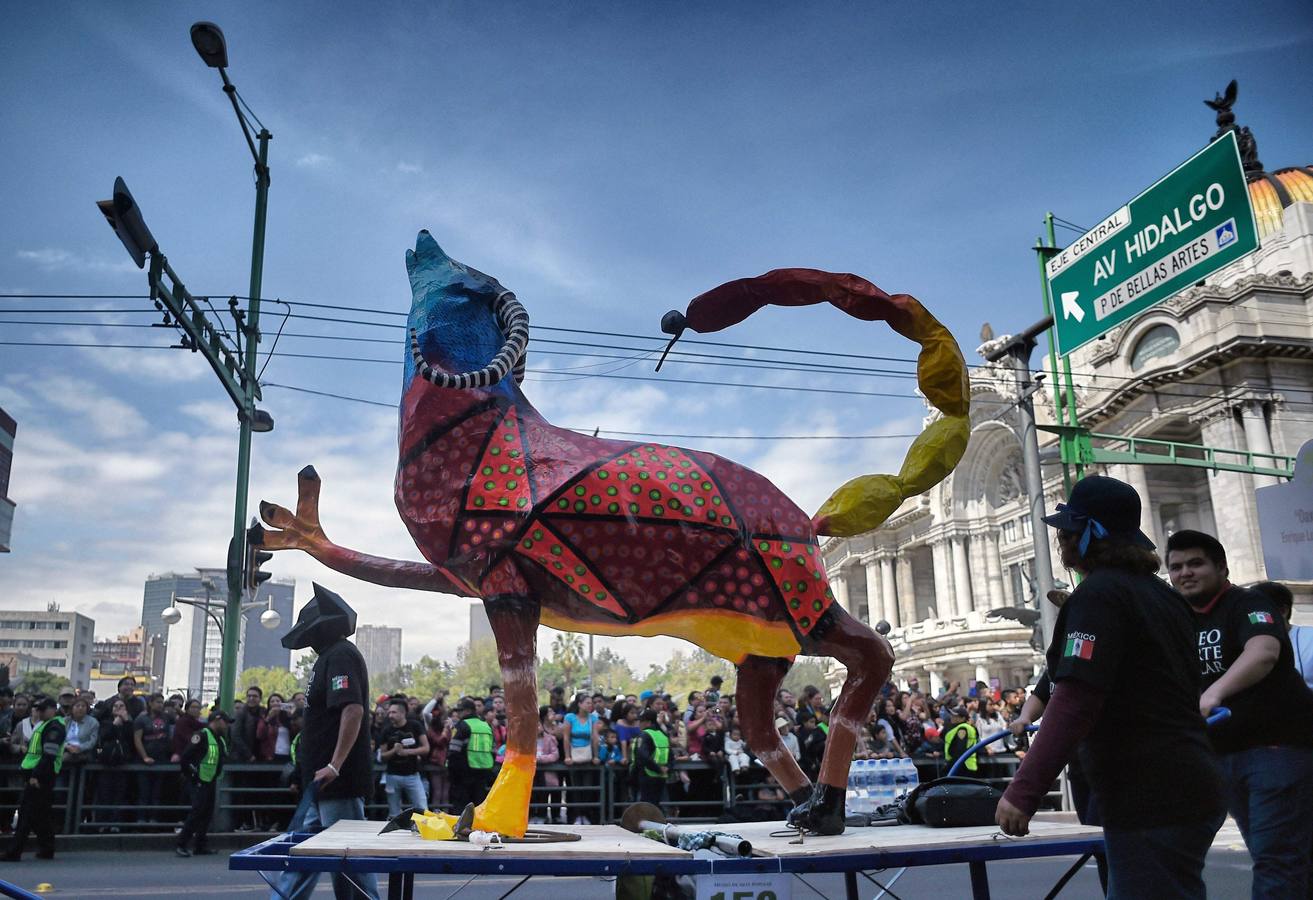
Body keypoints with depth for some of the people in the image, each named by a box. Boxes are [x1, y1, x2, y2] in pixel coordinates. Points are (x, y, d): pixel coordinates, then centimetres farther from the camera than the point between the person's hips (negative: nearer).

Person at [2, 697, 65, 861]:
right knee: (43, 814, 12)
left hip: (40, 776, -10)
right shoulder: (44, 725, 21)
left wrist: (36, 775, -24)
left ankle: (14, 852, -8)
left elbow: (49, 755, -20)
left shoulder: (54, 727, -11)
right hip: (36, 774, 10)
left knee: (27, 813, -9)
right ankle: (46, 850, 17)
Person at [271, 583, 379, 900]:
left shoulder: (341, 655, -14)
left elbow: (353, 710, -26)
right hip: (323, 781, 11)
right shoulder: (330, 657, 17)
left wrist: (335, 765, -28)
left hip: (338, 781, -11)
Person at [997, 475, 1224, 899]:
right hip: (1189, 788, 10)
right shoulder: (1160, 592, 14)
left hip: (1152, 804, -10)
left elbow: (1075, 701, -24)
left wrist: (1022, 792, -24)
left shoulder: (1097, 594, -15)